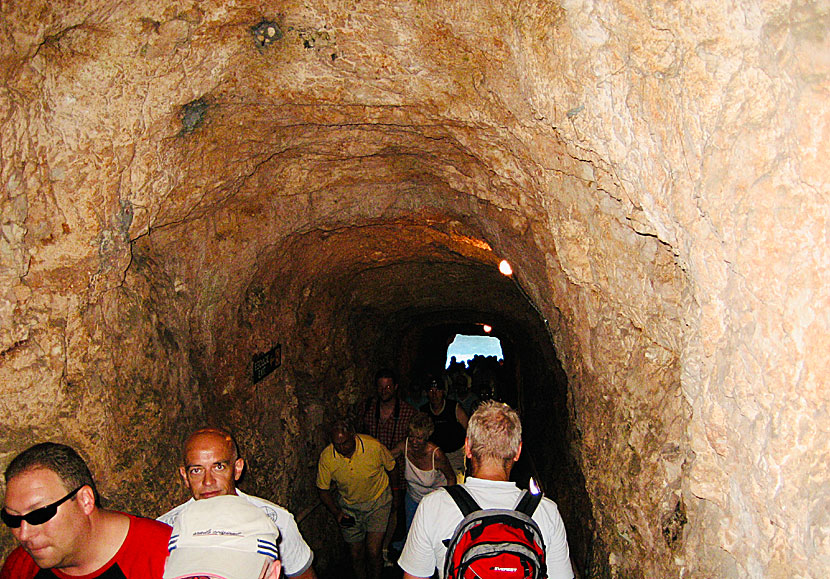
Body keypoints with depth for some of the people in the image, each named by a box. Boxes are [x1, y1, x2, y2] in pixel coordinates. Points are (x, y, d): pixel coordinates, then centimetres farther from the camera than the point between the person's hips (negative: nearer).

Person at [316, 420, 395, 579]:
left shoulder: (374, 447, -26)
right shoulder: (326, 456, -20)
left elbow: (391, 468, -5)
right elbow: (323, 489, -4)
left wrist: (395, 497, 8)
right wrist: (337, 513, -16)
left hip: (377, 502, -2)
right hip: (349, 507, 2)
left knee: (373, 552, -9)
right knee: (356, 555, 9)